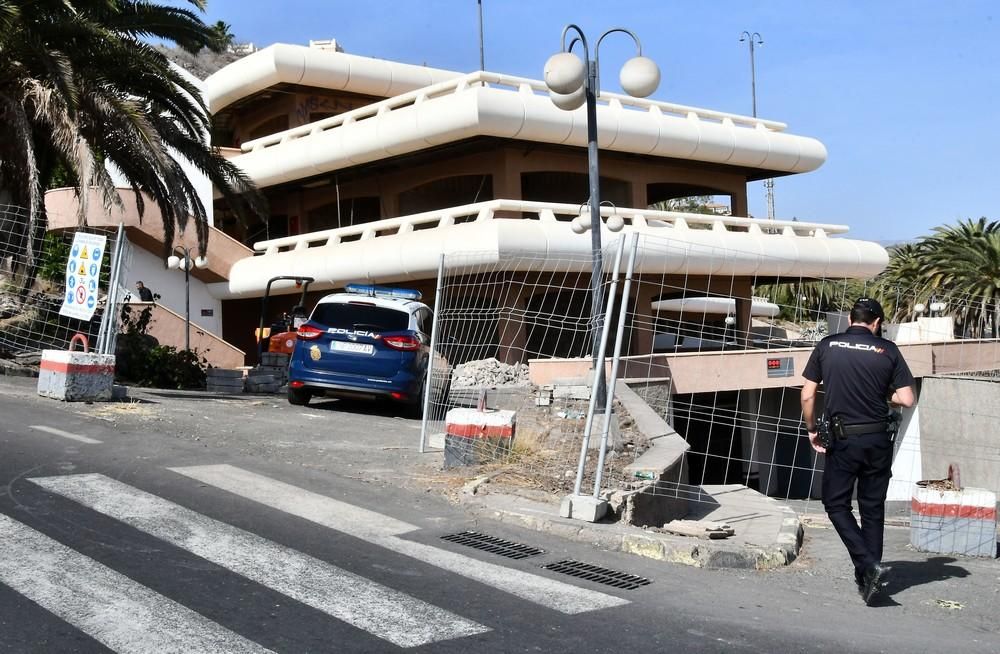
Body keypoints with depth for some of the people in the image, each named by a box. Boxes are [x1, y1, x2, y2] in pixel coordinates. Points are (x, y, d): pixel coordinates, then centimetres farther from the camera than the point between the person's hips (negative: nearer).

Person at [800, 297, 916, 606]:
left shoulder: (827, 346, -1)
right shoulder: (887, 350, -1)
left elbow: (807, 396, -1)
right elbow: (907, 399, -3)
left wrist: (811, 430, 12)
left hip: (844, 439, -2)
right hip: (878, 440, 2)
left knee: (836, 503, 10)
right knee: (873, 508, 12)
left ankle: (868, 566, -5)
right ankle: (869, 577, 17)